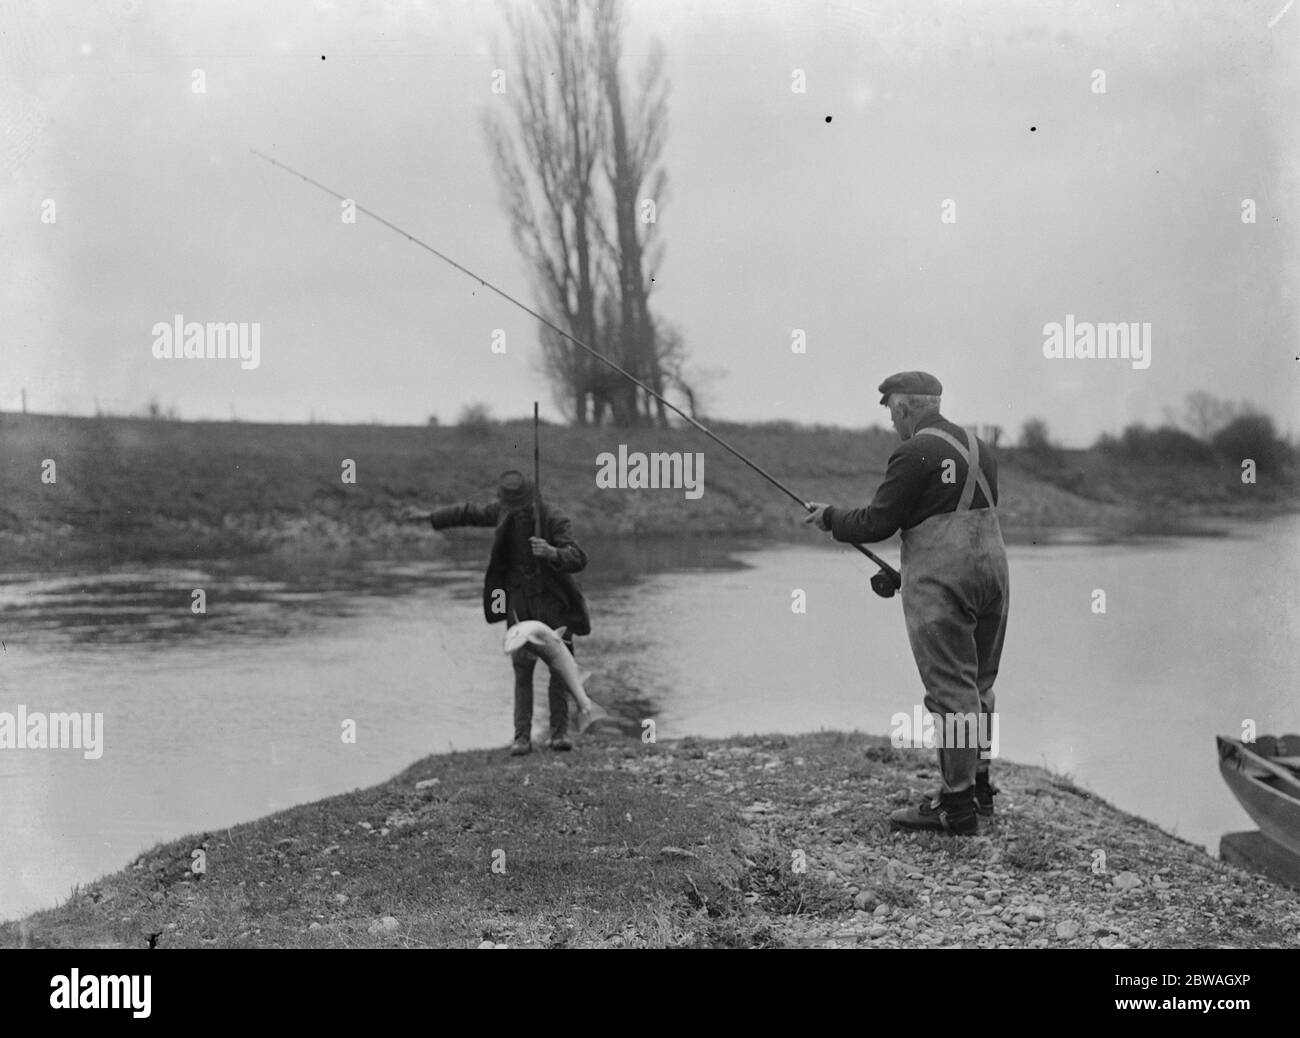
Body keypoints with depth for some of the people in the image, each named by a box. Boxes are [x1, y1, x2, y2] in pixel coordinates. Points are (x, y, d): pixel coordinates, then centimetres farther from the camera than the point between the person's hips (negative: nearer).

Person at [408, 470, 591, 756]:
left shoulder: (556, 521, -21)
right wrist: (431, 516, 19)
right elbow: (470, 513, 12)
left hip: (553, 601, -3)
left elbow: (578, 559, -33)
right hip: (519, 601, 3)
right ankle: (522, 737, -1)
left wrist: (552, 553, -53)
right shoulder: (504, 511, -6)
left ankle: (559, 733, 7)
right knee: (522, 669, -2)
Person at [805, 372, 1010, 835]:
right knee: (978, 686, 17)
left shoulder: (914, 454, -11)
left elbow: (877, 523, -11)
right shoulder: (978, 447, 15)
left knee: (949, 691, -6)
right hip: (992, 569, 8)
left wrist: (831, 517, 9)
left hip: (940, 582, -8)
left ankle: (957, 805, -4)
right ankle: (979, 786, 25)